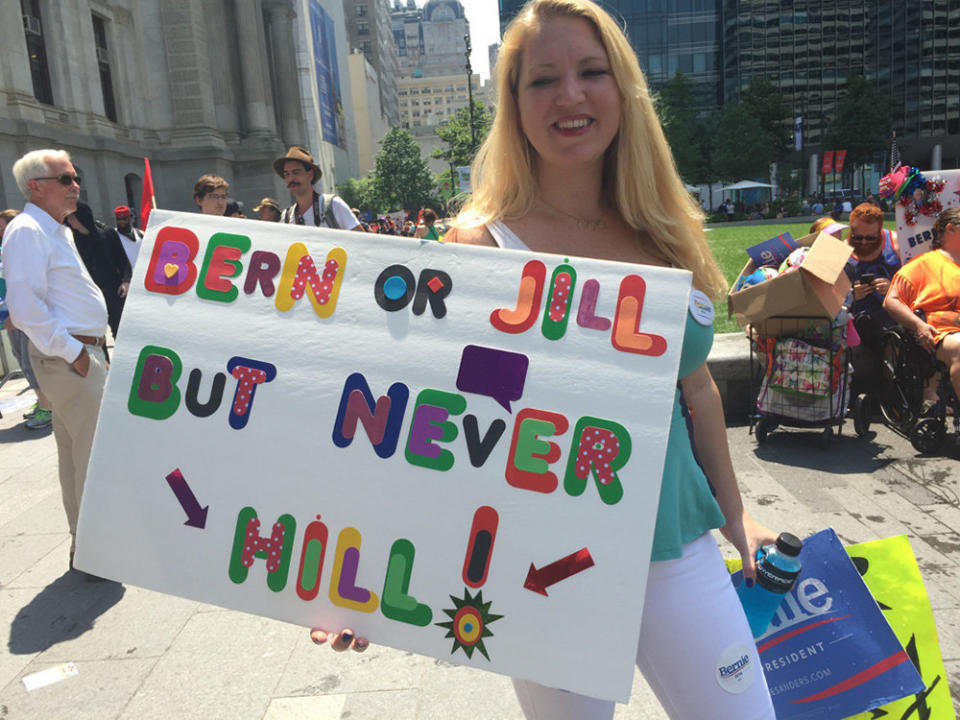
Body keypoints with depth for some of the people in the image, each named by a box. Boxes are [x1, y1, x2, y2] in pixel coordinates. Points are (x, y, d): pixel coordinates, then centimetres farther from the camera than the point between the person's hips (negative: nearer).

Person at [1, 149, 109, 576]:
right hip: (68, 357, -10)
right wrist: (71, 352, -19)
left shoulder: (57, 231, 18)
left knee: (78, 453, 16)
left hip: (84, 352, 10)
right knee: (96, 453, -6)